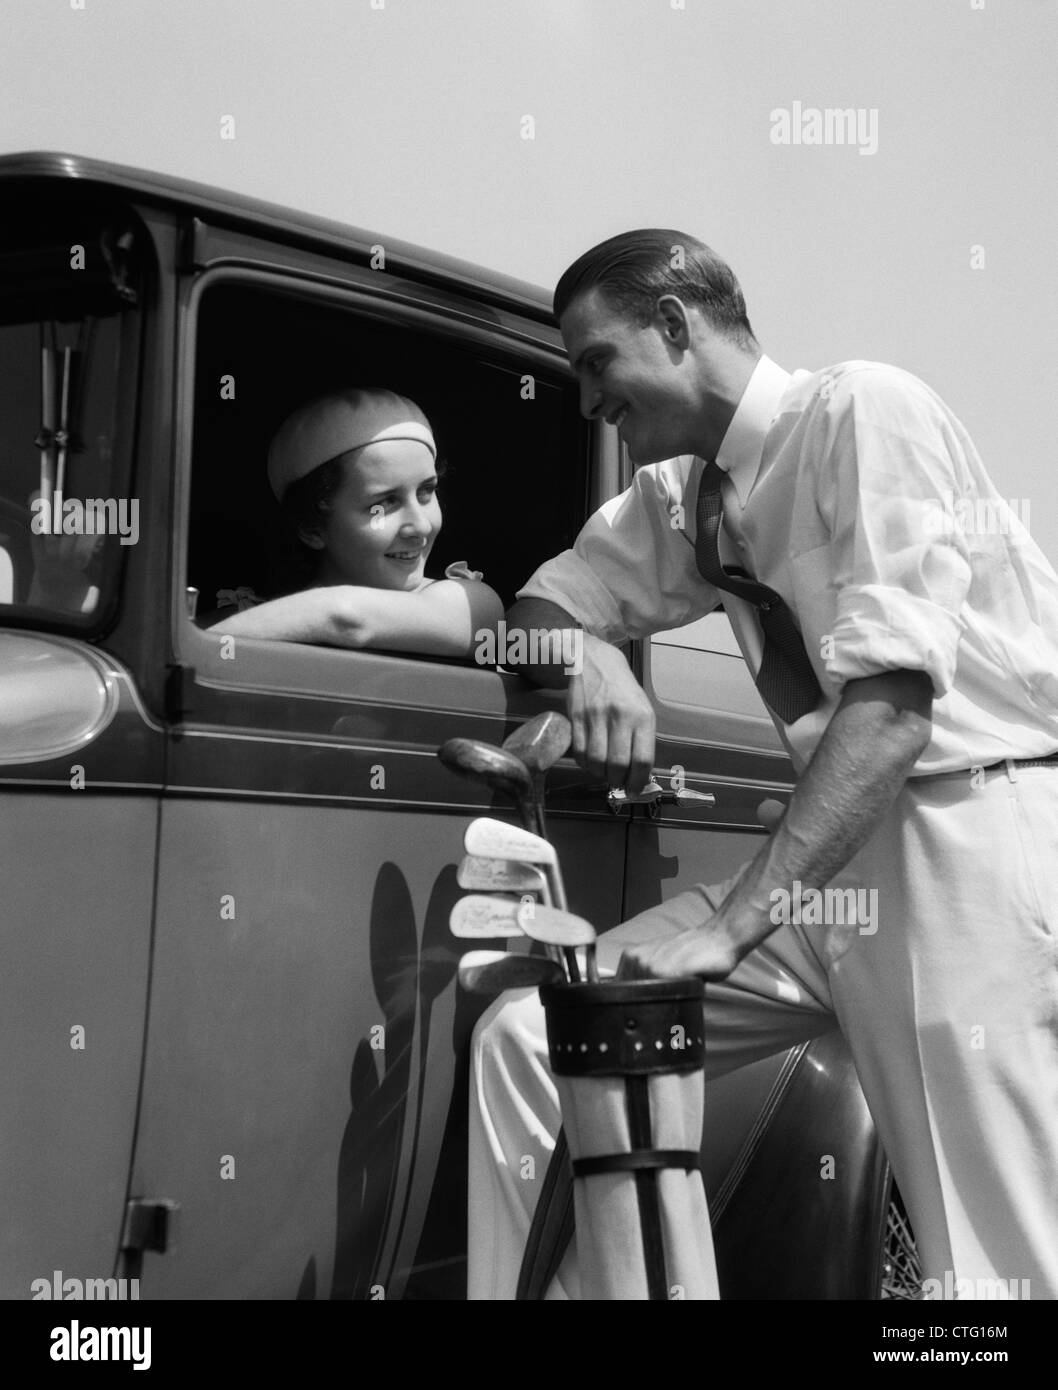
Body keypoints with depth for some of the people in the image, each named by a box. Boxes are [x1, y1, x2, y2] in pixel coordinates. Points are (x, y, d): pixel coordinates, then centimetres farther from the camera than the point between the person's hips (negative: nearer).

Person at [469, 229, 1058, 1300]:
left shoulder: (864, 410, -10)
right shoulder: (682, 494, 13)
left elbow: (893, 698, -20)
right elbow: (547, 600, 23)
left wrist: (730, 923, -26)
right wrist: (590, 656, -4)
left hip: (968, 838, -7)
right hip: (830, 854, 7)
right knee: (525, 1037, -5)